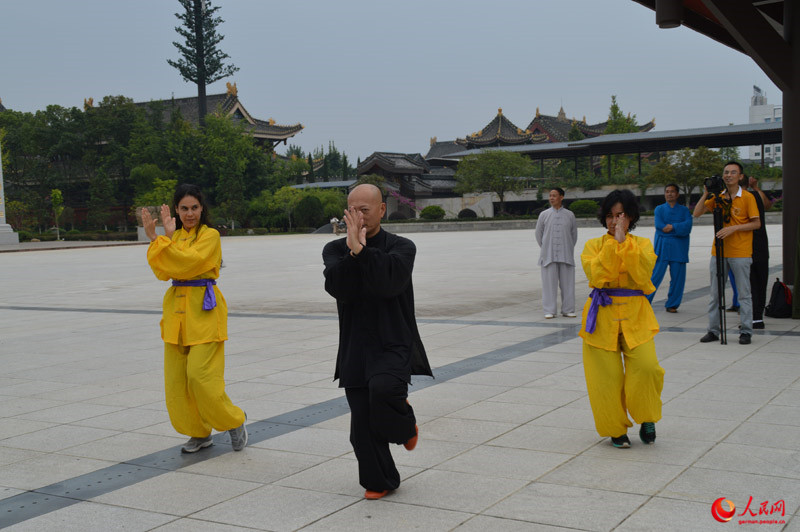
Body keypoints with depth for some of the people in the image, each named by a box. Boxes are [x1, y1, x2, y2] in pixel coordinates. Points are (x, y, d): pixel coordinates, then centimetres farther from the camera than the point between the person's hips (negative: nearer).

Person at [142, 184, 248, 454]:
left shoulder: (210, 235, -4)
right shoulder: (174, 237, 14)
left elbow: (191, 262, -19)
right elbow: (163, 272, 0)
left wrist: (167, 239, -21)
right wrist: (154, 239, -10)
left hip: (203, 310, -6)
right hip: (177, 309, 7)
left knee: (201, 375, -12)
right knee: (176, 378, 6)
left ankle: (234, 421, 10)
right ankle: (199, 433, 21)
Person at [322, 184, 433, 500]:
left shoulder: (401, 247, 0)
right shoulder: (335, 250, 7)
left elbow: (389, 282, -21)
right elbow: (337, 286, -12)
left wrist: (361, 249, -21)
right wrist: (353, 251, -22)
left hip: (395, 345, -3)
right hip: (356, 347, 3)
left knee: (383, 388, -32)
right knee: (362, 425, 1)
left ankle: (406, 426, 2)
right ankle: (380, 481, 23)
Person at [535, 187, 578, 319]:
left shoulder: (569, 215, 5)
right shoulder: (544, 215, 4)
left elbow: (574, 234, 13)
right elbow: (538, 234, 11)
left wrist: (568, 249, 12)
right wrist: (545, 249, 10)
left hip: (566, 256, 1)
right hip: (548, 256, -1)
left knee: (567, 282, 3)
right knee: (549, 282, -2)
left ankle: (568, 309, 13)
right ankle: (549, 311, 5)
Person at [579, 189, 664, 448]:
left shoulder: (642, 244, 7)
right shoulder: (594, 245, 5)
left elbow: (643, 274, -13)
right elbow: (597, 275, -15)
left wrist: (624, 242, -15)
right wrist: (613, 242, -15)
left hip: (635, 316, 0)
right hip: (602, 316, 0)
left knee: (647, 367, -15)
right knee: (606, 376, -2)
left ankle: (646, 419, 12)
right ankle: (616, 429, 20)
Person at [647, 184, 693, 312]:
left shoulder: (684, 210, 13)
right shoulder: (659, 209, 11)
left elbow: (688, 226, -5)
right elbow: (659, 225, -6)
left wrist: (672, 227, -14)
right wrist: (679, 228, -7)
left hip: (679, 248, 1)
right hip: (662, 247, -1)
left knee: (678, 277, -1)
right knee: (656, 274, -8)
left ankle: (672, 304, 11)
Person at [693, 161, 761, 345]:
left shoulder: (747, 197, -3)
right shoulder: (717, 197, 9)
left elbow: (756, 223, -5)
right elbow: (697, 213, 3)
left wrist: (733, 228, -16)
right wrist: (706, 194, -6)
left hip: (740, 253, -4)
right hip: (719, 252, 4)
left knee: (744, 293, 1)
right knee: (715, 293, 6)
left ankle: (746, 331, 7)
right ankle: (713, 330, 13)